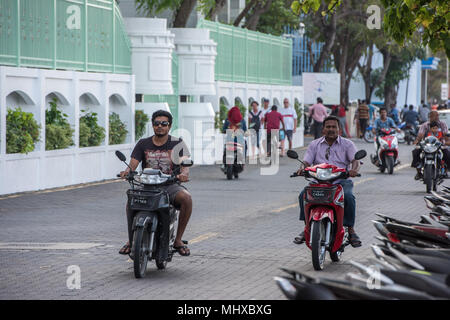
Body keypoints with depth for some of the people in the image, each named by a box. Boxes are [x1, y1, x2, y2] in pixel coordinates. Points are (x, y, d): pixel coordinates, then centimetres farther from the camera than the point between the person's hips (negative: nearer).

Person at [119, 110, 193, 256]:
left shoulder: (177, 143, 4)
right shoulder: (143, 144, 9)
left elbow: (184, 164, -9)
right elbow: (133, 163, 0)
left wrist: (184, 174, -33)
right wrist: (127, 171, -25)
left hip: (170, 185, -1)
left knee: (186, 198, -33)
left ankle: (178, 240, -18)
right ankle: (131, 240, -16)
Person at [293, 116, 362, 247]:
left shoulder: (347, 144, 10)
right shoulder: (315, 145, 15)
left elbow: (355, 160, -3)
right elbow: (307, 161, 6)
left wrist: (354, 169, -28)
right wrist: (302, 168, -20)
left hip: (341, 181, -2)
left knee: (349, 197, -33)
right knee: (303, 195, -26)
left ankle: (350, 229, -20)